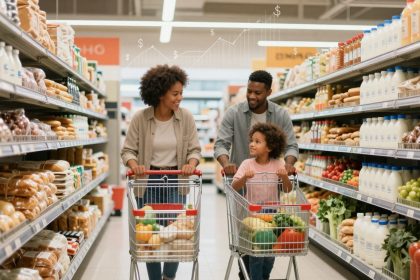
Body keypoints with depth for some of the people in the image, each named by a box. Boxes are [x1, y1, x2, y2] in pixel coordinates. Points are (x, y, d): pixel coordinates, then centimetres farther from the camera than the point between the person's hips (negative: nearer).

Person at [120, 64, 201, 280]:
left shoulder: (186, 117, -3)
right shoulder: (140, 118, -7)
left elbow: (194, 149, 1)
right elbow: (128, 150, -2)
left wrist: (191, 163, -20)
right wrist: (134, 165, -23)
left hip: (175, 181, 1)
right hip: (147, 182, -1)